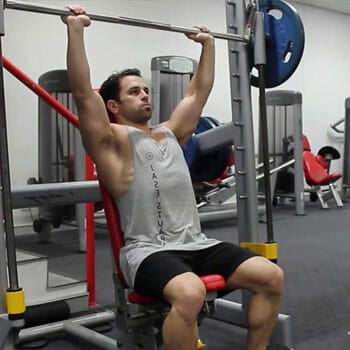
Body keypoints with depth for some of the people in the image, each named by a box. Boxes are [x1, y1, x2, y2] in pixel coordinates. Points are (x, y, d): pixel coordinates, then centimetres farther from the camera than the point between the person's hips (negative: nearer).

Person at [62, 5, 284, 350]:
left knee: (271, 276, -12)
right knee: (189, 294, -38)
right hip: (148, 250, -6)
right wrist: (76, 29, -13)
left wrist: (207, 44, 32)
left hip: (195, 243, 7)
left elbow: (198, 93, 29)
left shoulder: (170, 133, 21)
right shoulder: (113, 140, 1)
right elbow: (83, 93, -11)